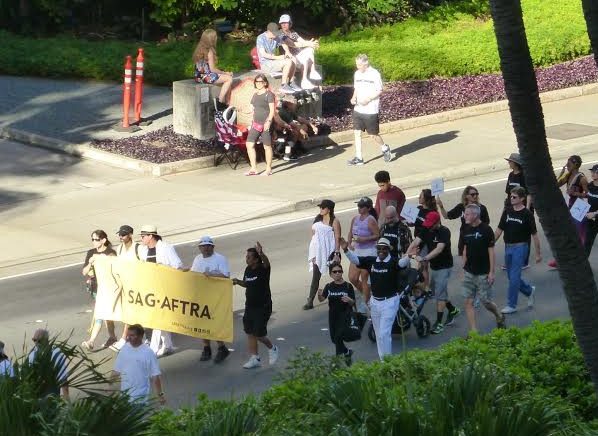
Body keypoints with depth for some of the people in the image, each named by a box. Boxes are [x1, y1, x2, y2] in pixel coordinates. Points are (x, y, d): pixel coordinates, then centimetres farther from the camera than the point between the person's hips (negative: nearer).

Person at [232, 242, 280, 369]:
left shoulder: (263, 269, -15)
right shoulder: (248, 270, 5)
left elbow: (266, 262, -39)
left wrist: (261, 253, -60)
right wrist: (238, 282, 0)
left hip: (263, 307, -7)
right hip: (250, 306, 7)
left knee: (259, 334, -5)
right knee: (250, 333, 8)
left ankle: (272, 348, 24)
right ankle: (255, 359, 16)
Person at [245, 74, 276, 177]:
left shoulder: (269, 94, -6)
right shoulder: (255, 95, 16)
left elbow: (272, 110, -11)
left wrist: (268, 121, -21)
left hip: (265, 124, -7)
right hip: (256, 124, 7)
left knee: (267, 146, -1)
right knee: (249, 144, -2)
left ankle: (268, 169, 8)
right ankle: (253, 169, 2)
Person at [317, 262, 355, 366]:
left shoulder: (348, 286, -8)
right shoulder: (329, 286, 0)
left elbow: (353, 303, -5)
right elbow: (321, 299, -9)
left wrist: (349, 300, -28)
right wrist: (319, 295, -31)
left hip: (345, 315, -4)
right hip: (333, 315, 4)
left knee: (338, 337, -15)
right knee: (334, 338, 12)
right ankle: (347, 352, 38)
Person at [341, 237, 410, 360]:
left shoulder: (393, 262, -12)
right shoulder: (371, 261, 2)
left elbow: (402, 263, -32)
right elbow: (355, 260, -3)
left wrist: (409, 256, -53)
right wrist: (346, 250, -21)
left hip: (390, 301, -6)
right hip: (375, 301, 6)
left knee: (384, 333, -11)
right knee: (378, 333, 14)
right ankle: (383, 359, 25)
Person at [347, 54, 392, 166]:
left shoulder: (374, 74, -10)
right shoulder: (357, 74, 8)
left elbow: (380, 91, -8)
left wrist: (368, 99, -19)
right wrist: (354, 98, -1)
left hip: (371, 110, -6)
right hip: (358, 109, 6)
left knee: (373, 134, 3)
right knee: (357, 132, 0)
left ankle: (385, 149, 29)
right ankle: (359, 158, 4)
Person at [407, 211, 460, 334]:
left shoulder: (444, 232, -19)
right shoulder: (426, 230, 0)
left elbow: (439, 249, -32)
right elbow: (416, 242, -12)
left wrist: (424, 258, -43)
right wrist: (407, 254, -29)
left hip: (444, 267, -8)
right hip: (433, 266, 8)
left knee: (440, 294, -8)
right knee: (435, 291, 17)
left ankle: (439, 323, -3)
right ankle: (453, 310, 37)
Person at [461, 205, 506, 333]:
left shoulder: (486, 230, -11)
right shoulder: (466, 230, 6)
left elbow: (491, 251, -10)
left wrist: (491, 272, -12)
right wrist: (463, 268, 12)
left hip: (483, 273, -5)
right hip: (469, 273, 5)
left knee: (486, 301, 1)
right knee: (468, 301, -1)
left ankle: (499, 317, 31)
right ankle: (473, 332, 3)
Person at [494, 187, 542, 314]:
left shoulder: (527, 214, -9)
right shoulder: (507, 212, 5)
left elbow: (534, 235, -5)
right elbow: (499, 229, 10)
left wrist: (538, 253, -3)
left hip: (520, 247, -6)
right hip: (508, 247, 6)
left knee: (514, 277, -8)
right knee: (512, 276, 12)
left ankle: (511, 305, 1)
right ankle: (529, 291, 36)